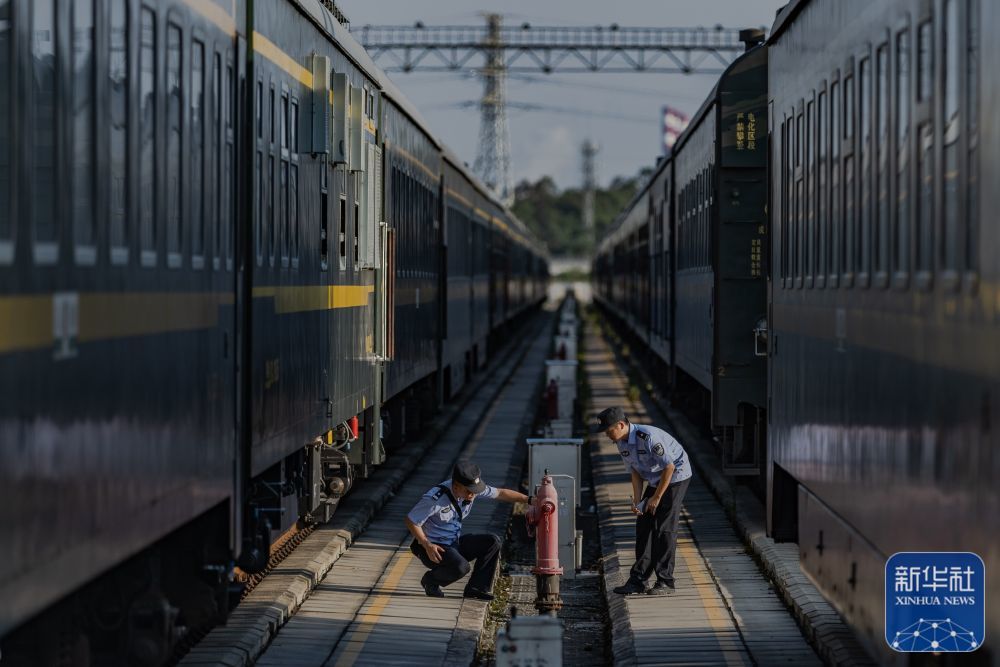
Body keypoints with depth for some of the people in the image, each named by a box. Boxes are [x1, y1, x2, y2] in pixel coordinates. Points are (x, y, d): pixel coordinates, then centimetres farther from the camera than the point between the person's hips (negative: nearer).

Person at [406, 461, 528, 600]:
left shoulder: (472, 489, -6)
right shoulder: (435, 498, -27)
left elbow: (500, 493, 7)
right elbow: (411, 521, -20)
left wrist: (528, 499, 3)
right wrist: (427, 545, -27)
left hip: (454, 543, 8)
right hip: (433, 547, -8)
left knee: (492, 541, -7)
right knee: (461, 567, -33)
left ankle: (476, 587, -4)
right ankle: (430, 580, -3)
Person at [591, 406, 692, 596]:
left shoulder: (648, 437, -30)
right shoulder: (620, 443, -4)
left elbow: (669, 467, -25)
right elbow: (635, 472, 5)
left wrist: (657, 497, -19)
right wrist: (637, 501, -6)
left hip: (676, 477, -8)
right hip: (655, 480, 8)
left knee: (665, 528, -12)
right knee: (643, 527, 4)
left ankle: (665, 582, -8)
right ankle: (638, 580, 7)